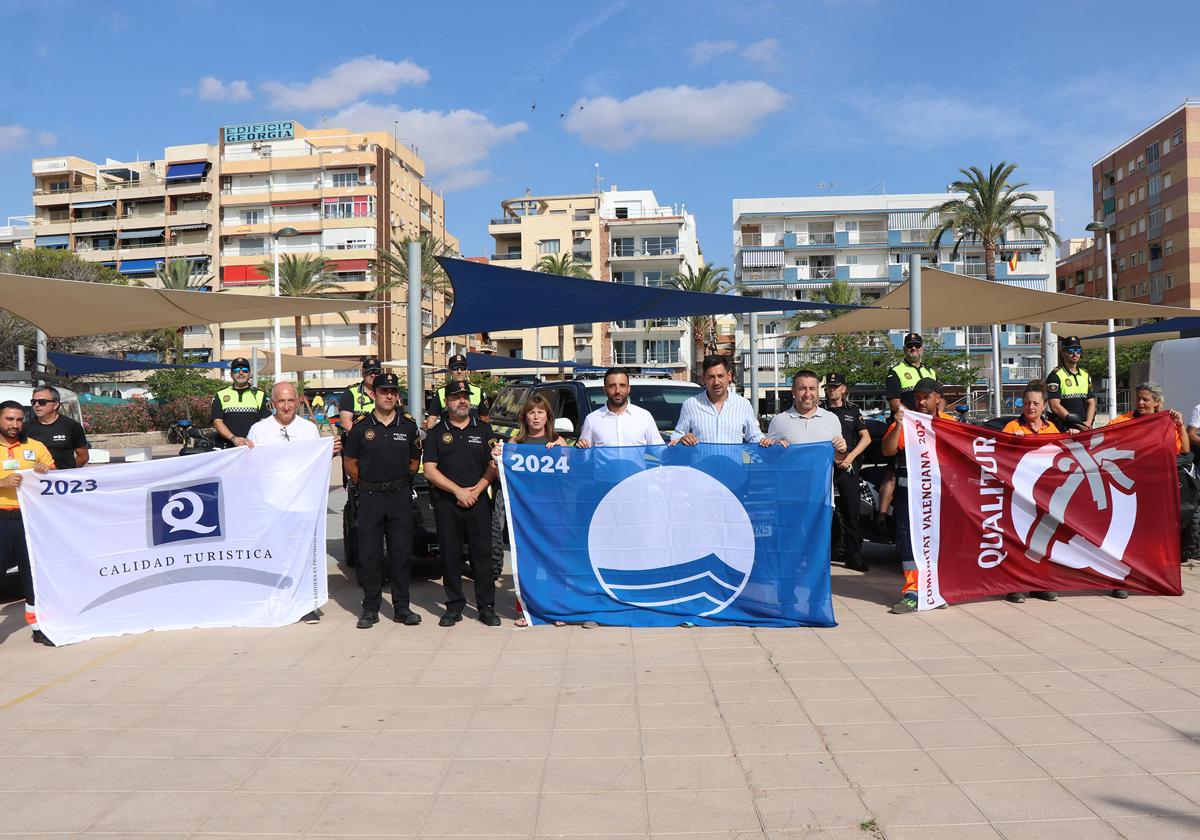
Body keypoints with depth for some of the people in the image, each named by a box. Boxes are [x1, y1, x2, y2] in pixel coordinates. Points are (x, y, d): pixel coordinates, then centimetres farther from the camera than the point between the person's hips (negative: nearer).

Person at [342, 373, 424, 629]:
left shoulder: (408, 426, 5)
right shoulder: (361, 427, 1)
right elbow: (349, 462, 9)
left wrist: (401, 482, 9)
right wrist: (366, 483, 6)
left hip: (400, 495, 1)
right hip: (370, 497, -1)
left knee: (401, 552, 4)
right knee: (369, 554, 1)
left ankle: (401, 607, 12)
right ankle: (370, 609, 10)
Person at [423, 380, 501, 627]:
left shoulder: (484, 430, 10)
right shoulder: (436, 433, 7)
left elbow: (494, 465, 7)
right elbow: (430, 471, 0)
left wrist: (476, 490, -7)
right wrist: (458, 491, -9)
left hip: (478, 501, 0)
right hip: (446, 502, 0)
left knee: (483, 554, 0)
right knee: (450, 555, 3)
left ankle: (486, 607, 6)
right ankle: (454, 606, 12)